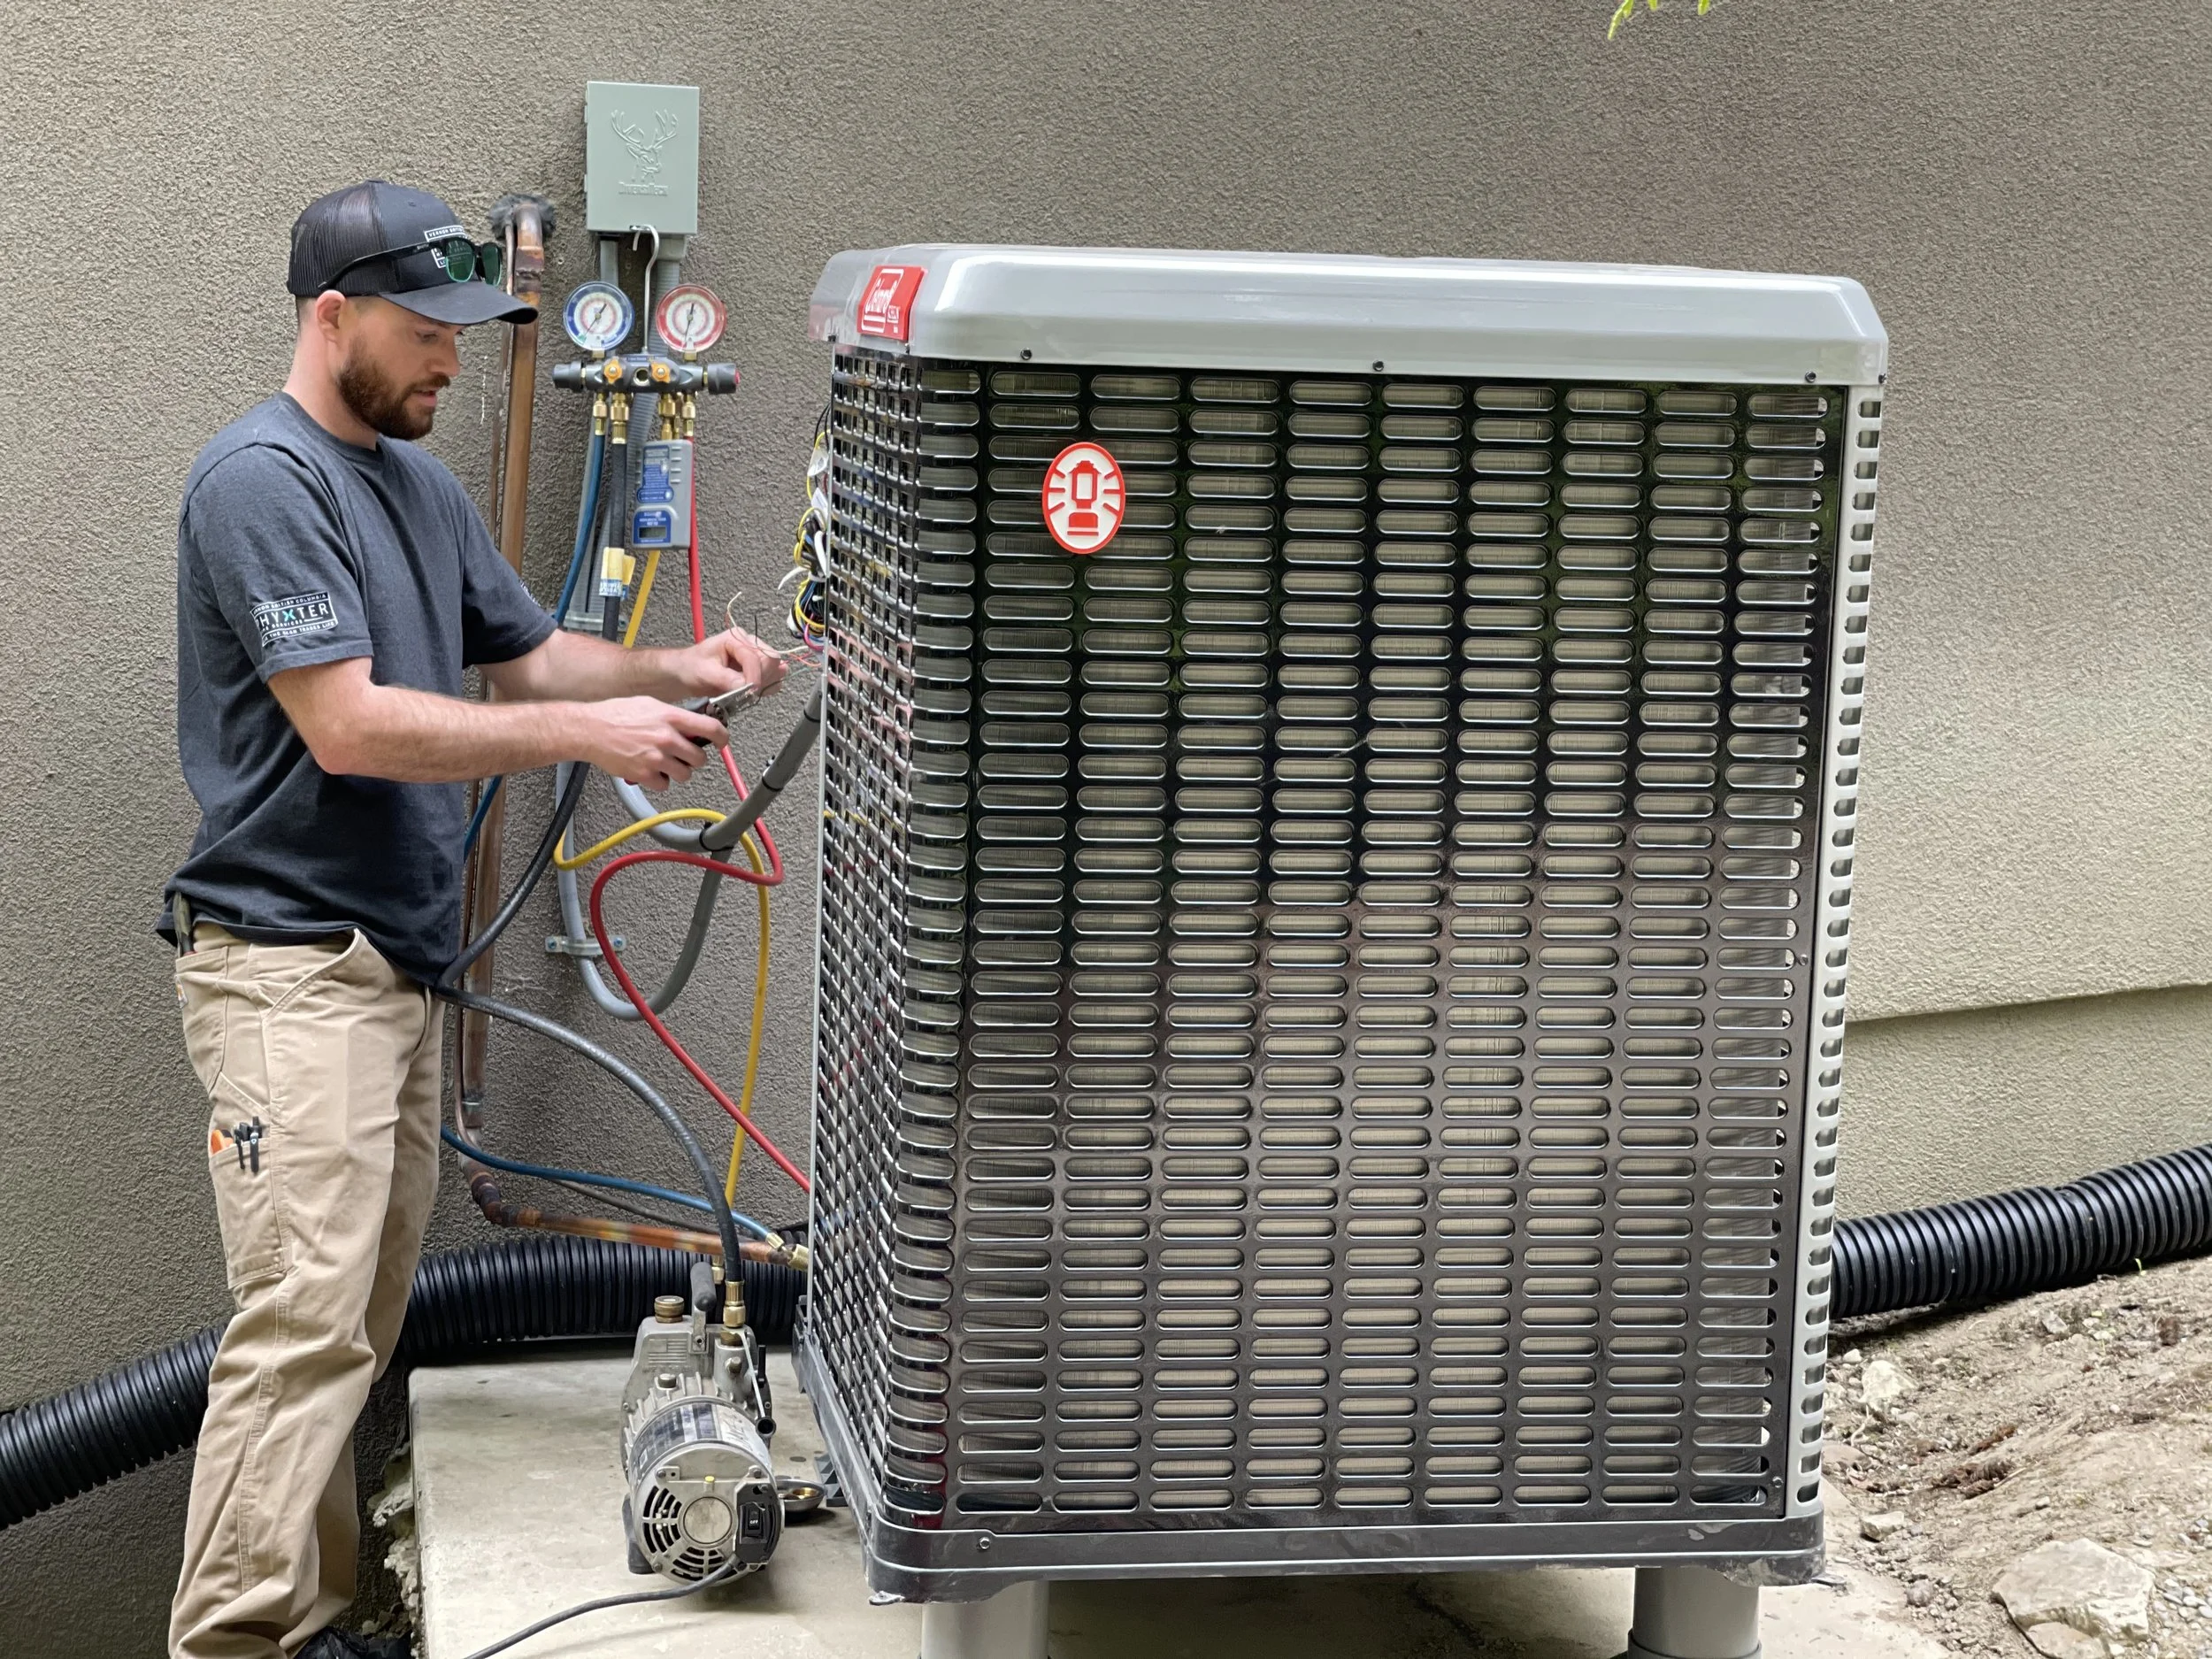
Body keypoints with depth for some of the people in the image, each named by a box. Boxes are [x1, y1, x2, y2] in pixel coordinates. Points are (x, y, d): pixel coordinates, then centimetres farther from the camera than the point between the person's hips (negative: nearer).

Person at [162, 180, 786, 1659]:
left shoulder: (421, 483, 16)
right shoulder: (262, 480, -14)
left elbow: (528, 653, 23)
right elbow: (347, 726, -21)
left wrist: (673, 673, 4)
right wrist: (589, 736, -18)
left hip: (399, 957, 9)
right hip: (290, 965, -9)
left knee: (359, 1321, 10)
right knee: (304, 1316, -15)